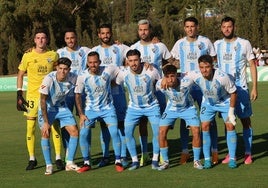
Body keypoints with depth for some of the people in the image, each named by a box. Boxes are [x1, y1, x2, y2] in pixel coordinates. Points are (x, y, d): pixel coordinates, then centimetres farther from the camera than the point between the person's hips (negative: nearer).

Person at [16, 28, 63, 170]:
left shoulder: (53, 55, 2)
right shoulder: (28, 56, -2)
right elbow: (20, 75, 6)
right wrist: (19, 95, -1)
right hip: (32, 95, -1)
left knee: (54, 126, -3)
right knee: (30, 127, -1)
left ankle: (58, 158, 6)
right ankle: (32, 159, 10)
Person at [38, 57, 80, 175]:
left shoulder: (73, 78, -19)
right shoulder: (49, 79, -28)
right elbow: (43, 101, -21)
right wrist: (45, 121, -22)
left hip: (62, 107, 4)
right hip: (47, 108, -4)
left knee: (74, 132, -5)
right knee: (45, 133, -16)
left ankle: (69, 163, 5)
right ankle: (48, 165, -4)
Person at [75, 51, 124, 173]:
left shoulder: (108, 71, -14)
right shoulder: (82, 77, -13)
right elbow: (77, 95, -3)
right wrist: (81, 114, -6)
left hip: (108, 108, 0)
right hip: (90, 109, 0)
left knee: (114, 132, -13)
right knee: (83, 134, -11)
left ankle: (118, 162, 3)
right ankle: (87, 163, 5)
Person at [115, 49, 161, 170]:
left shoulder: (151, 71, -19)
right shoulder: (123, 73, -15)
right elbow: (115, 84, 5)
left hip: (152, 106, -1)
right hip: (134, 107, 1)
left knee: (158, 131, -11)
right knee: (128, 132, -9)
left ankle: (155, 160, 5)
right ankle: (135, 161, 4)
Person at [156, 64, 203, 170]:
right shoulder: (160, 84, -26)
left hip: (187, 108, -2)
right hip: (171, 109, 2)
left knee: (196, 132, -14)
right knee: (162, 132, -10)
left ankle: (196, 161, 4)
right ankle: (165, 161, 5)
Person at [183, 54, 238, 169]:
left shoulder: (222, 77, -35)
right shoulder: (195, 75, -29)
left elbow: (233, 93, -20)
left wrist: (231, 112, -16)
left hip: (225, 102, -2)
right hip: (208, 103, 2)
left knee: (230, 126, -9)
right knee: (205, 127, -8)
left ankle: (232, 159, 2)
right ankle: (207, 159, 2)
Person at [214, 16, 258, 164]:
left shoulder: (244, 44, -2)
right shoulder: (217, 45, 7)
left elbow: (252, 65, 0)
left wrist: (255, 87, -5)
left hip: (241, 88, -3)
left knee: (245, 120, 0)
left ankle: (248, 153, 5)